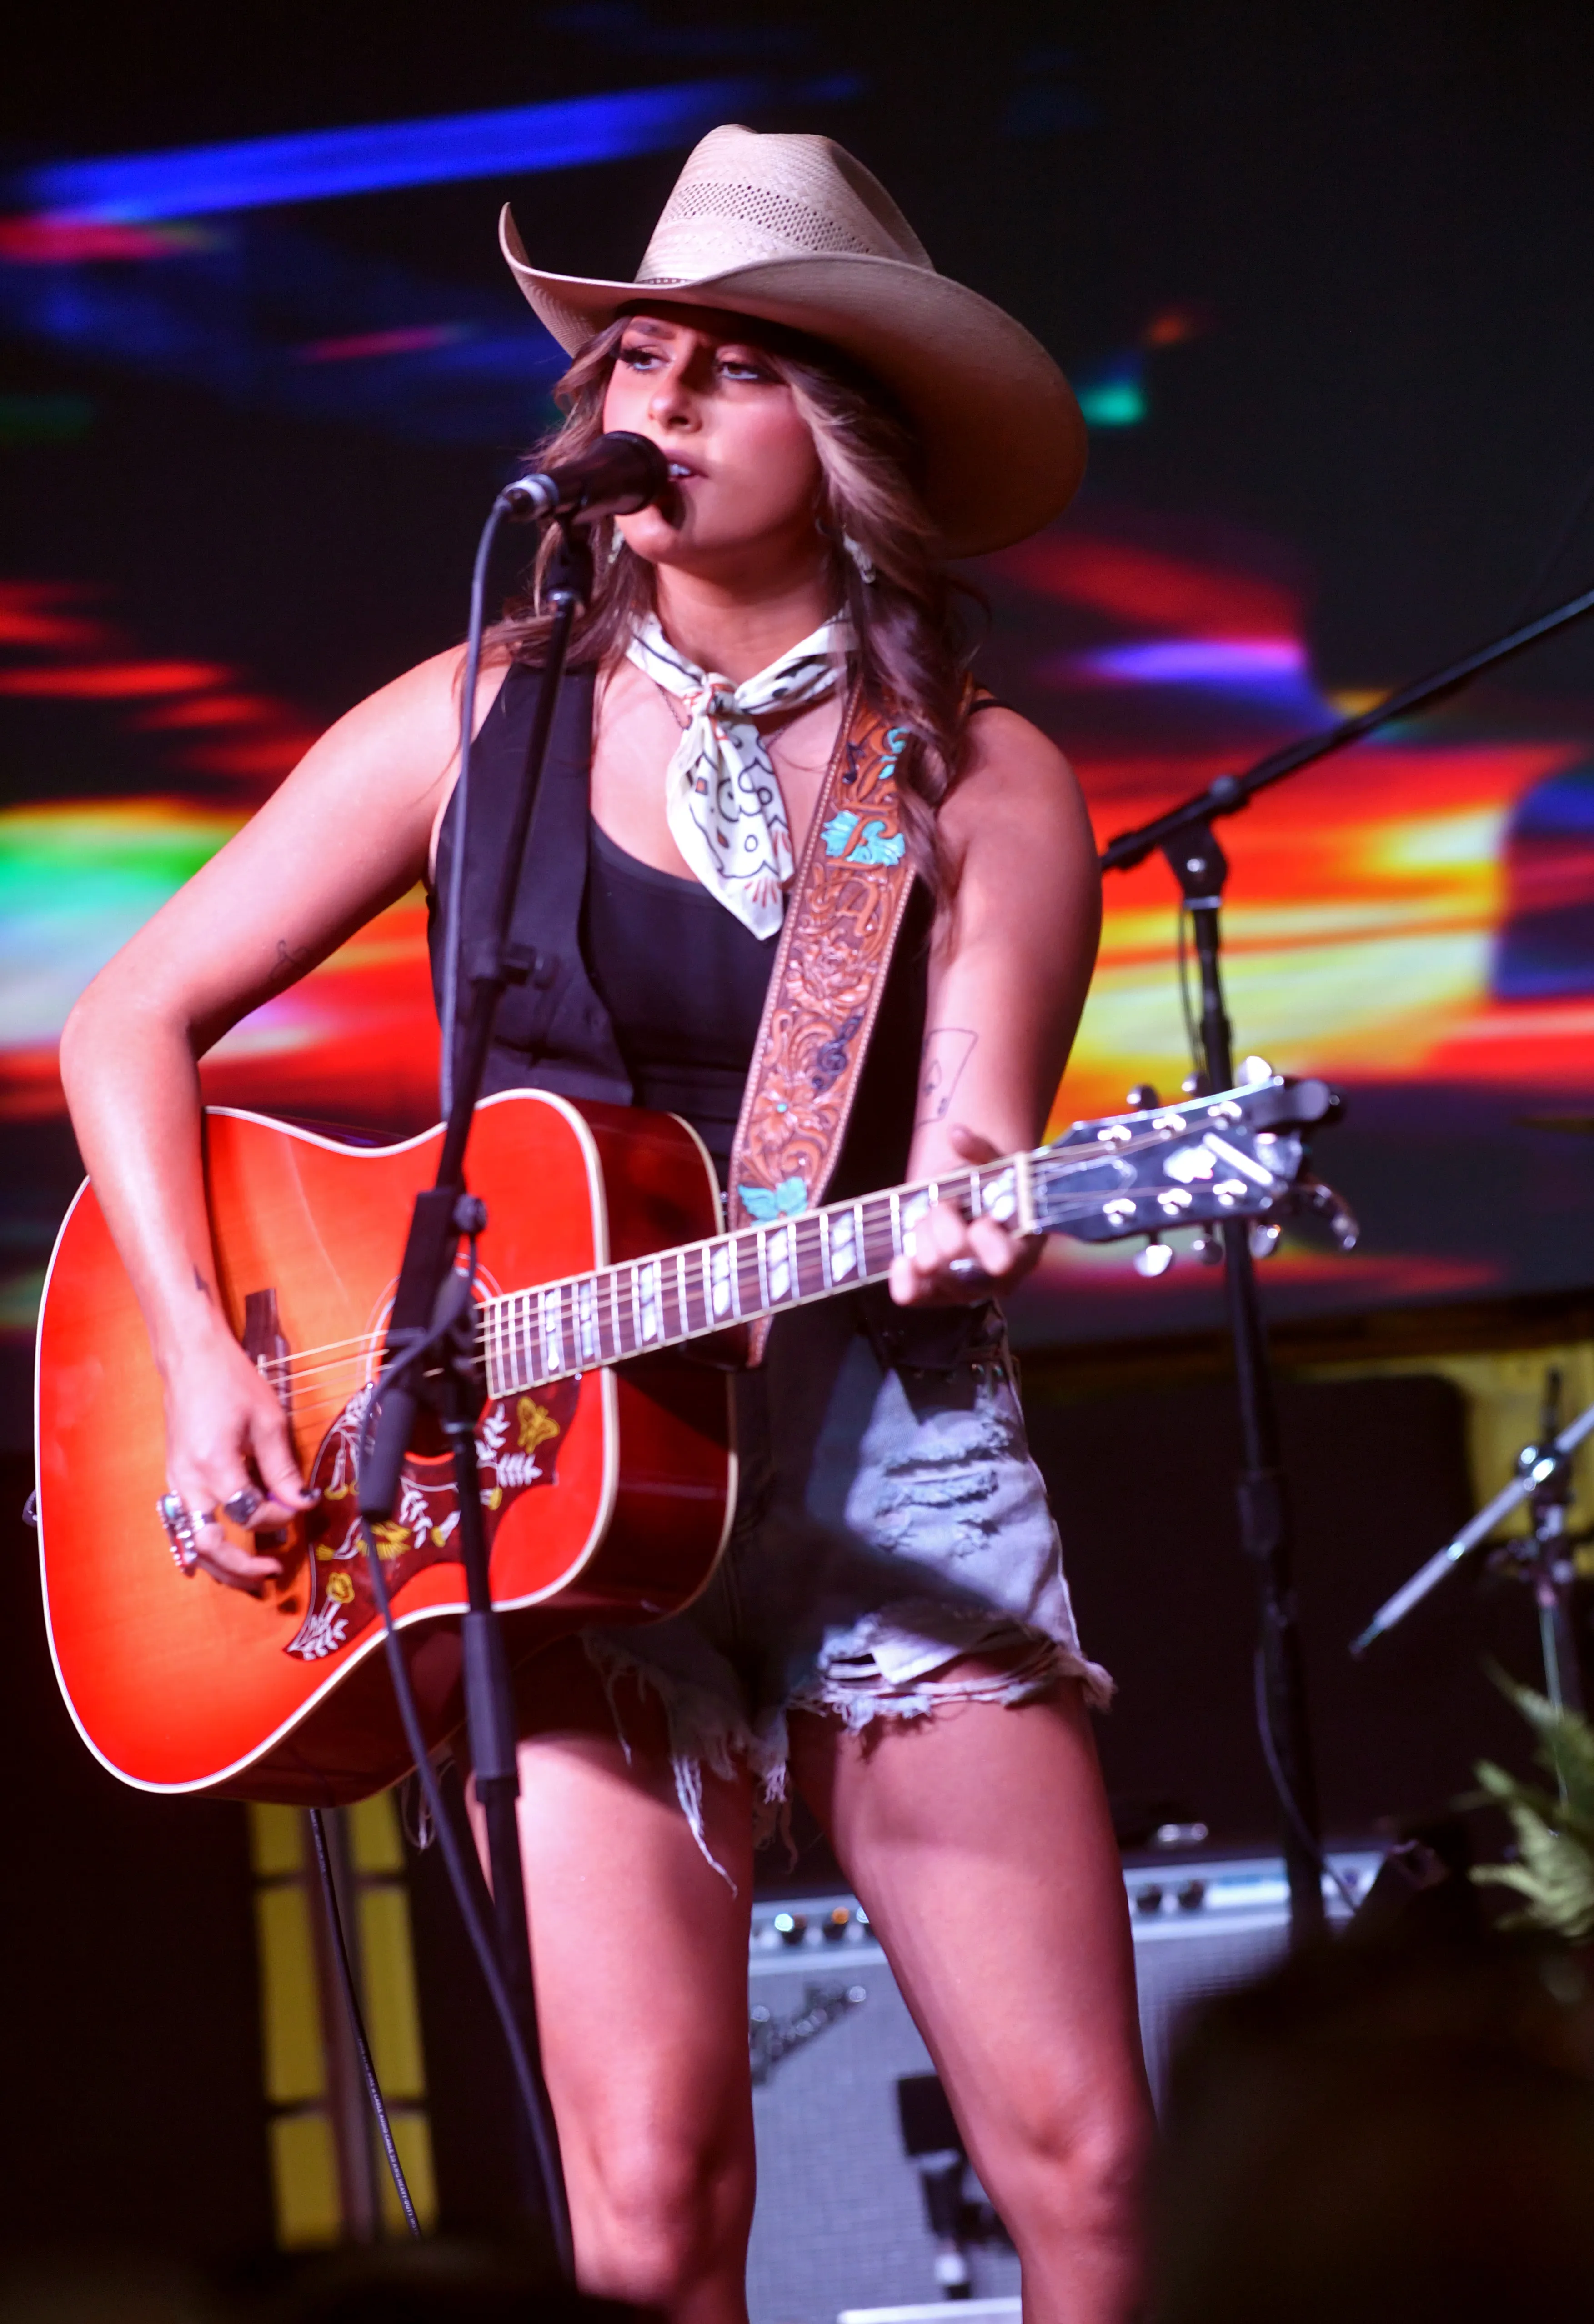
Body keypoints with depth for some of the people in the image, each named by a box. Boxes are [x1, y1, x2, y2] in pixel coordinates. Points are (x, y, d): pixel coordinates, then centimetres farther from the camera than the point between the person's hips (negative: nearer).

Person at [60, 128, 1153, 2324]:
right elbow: (133, 1020, 8)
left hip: (886, 1457, 0)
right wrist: (200, 1355, -5)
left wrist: (962, 1224, -30)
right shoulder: (485, 720, 5)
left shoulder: (987, 788, 3)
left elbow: (957, 1187, -6)